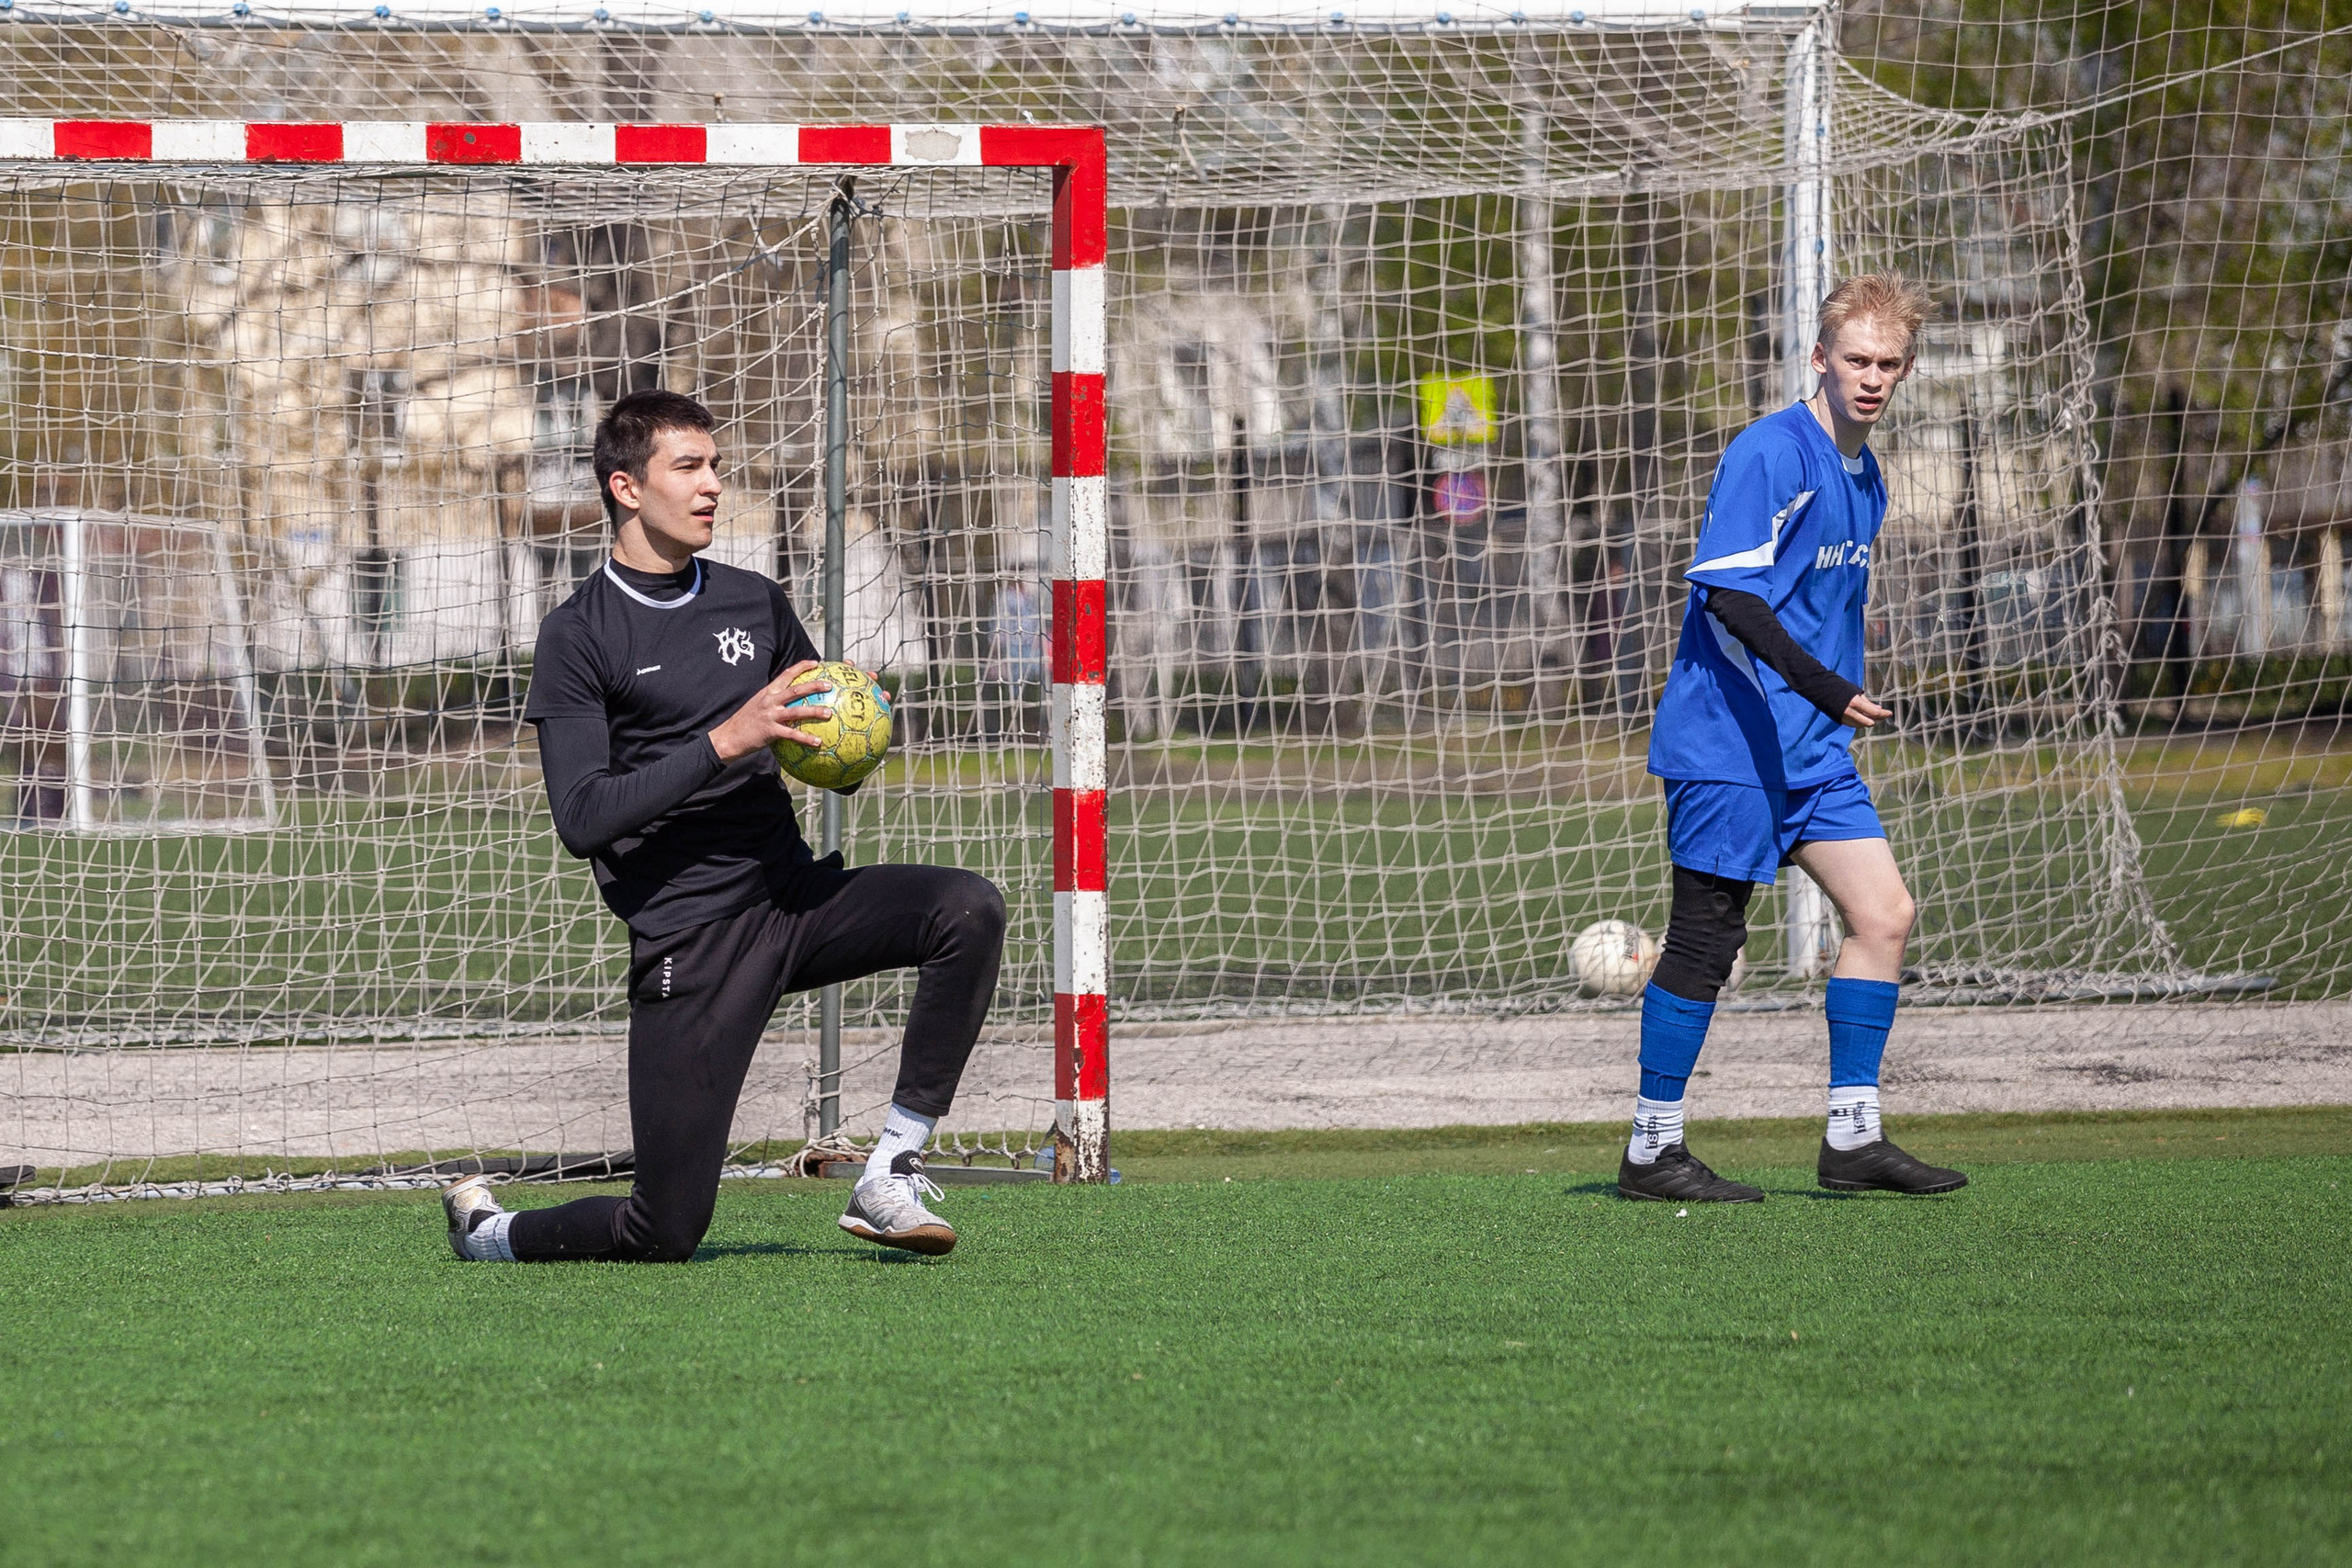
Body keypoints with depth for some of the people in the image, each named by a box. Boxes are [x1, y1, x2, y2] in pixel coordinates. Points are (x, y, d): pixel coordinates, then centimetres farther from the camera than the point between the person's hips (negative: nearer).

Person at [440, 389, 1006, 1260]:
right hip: (688, 941, -5)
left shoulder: (755, 604, 13)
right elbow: (581, 820, -14)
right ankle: (489, 1232, 25)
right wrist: (726, 743, -22)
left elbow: (820, 744, 25)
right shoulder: (579, 637, -5)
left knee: (969, 910, -23)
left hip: (794, 895, 5)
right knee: (666, 1234, -8)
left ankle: (888, 1179, -16)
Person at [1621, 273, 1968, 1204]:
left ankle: (1853, 1138, 6)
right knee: (1706, 941, -4)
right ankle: (1651, 1152, 4)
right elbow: (1727, 592, -22)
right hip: (1727, 742, -9)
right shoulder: (1769, 454, -14)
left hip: (1812, 746, 9)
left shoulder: (1863, 476, 14)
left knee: (1884, 914, 1)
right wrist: (1827, 687, -29)